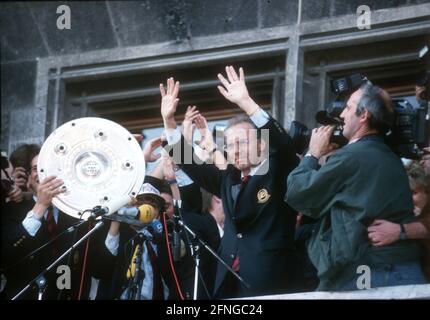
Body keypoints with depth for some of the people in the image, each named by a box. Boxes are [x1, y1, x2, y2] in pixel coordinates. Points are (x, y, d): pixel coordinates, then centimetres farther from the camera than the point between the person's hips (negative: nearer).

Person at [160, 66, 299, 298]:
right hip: (228, 281, 6)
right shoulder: (228, 179, 18)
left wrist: (246, 103, -23)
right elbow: (190, 162, 20)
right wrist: (169, 120, 9)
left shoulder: (278, 174, 2)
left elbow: (282, 144, -16)